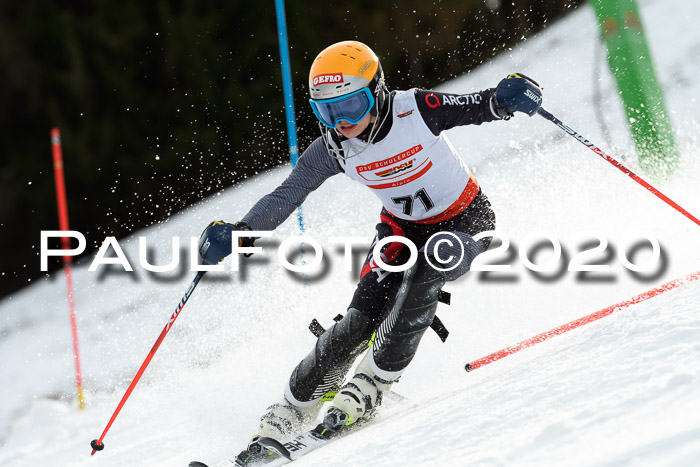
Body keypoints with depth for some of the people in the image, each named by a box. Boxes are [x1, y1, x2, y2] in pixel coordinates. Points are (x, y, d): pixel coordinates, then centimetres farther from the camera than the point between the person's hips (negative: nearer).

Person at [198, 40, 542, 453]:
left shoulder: (415, 110, -25)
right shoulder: (334, 147, -15)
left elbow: (478, 109, -22)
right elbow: (286, 196, -14)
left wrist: (505, 99, -45)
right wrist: (242, 233, -29)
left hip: (466, 220, -3)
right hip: (404, 228, 3)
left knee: (428, 264, -34)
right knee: (363, 318, -15)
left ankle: (373, 382, -18)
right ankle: (294, 407, 2)